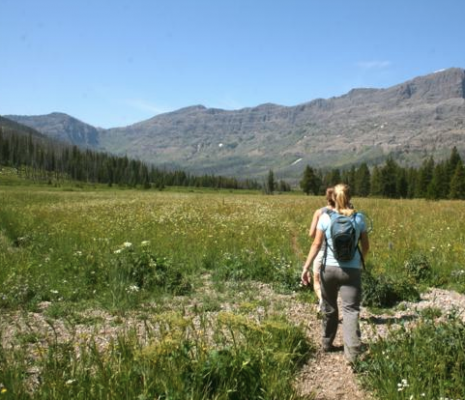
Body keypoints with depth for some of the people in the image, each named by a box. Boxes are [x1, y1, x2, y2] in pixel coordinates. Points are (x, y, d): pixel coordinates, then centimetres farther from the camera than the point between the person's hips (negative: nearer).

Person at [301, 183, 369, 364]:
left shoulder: (325, 217, -3)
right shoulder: (359, 218, 1)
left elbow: (316, 244, -7)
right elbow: (366, 246, 7)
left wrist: (306, 267, -4)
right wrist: (360, 261, 26)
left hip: (329, 268, 1)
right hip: (351, 270, -1)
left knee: (329, 308, 18)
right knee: (350, 311, -2)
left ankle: (327, 343, 34)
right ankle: (352, 353, -13)